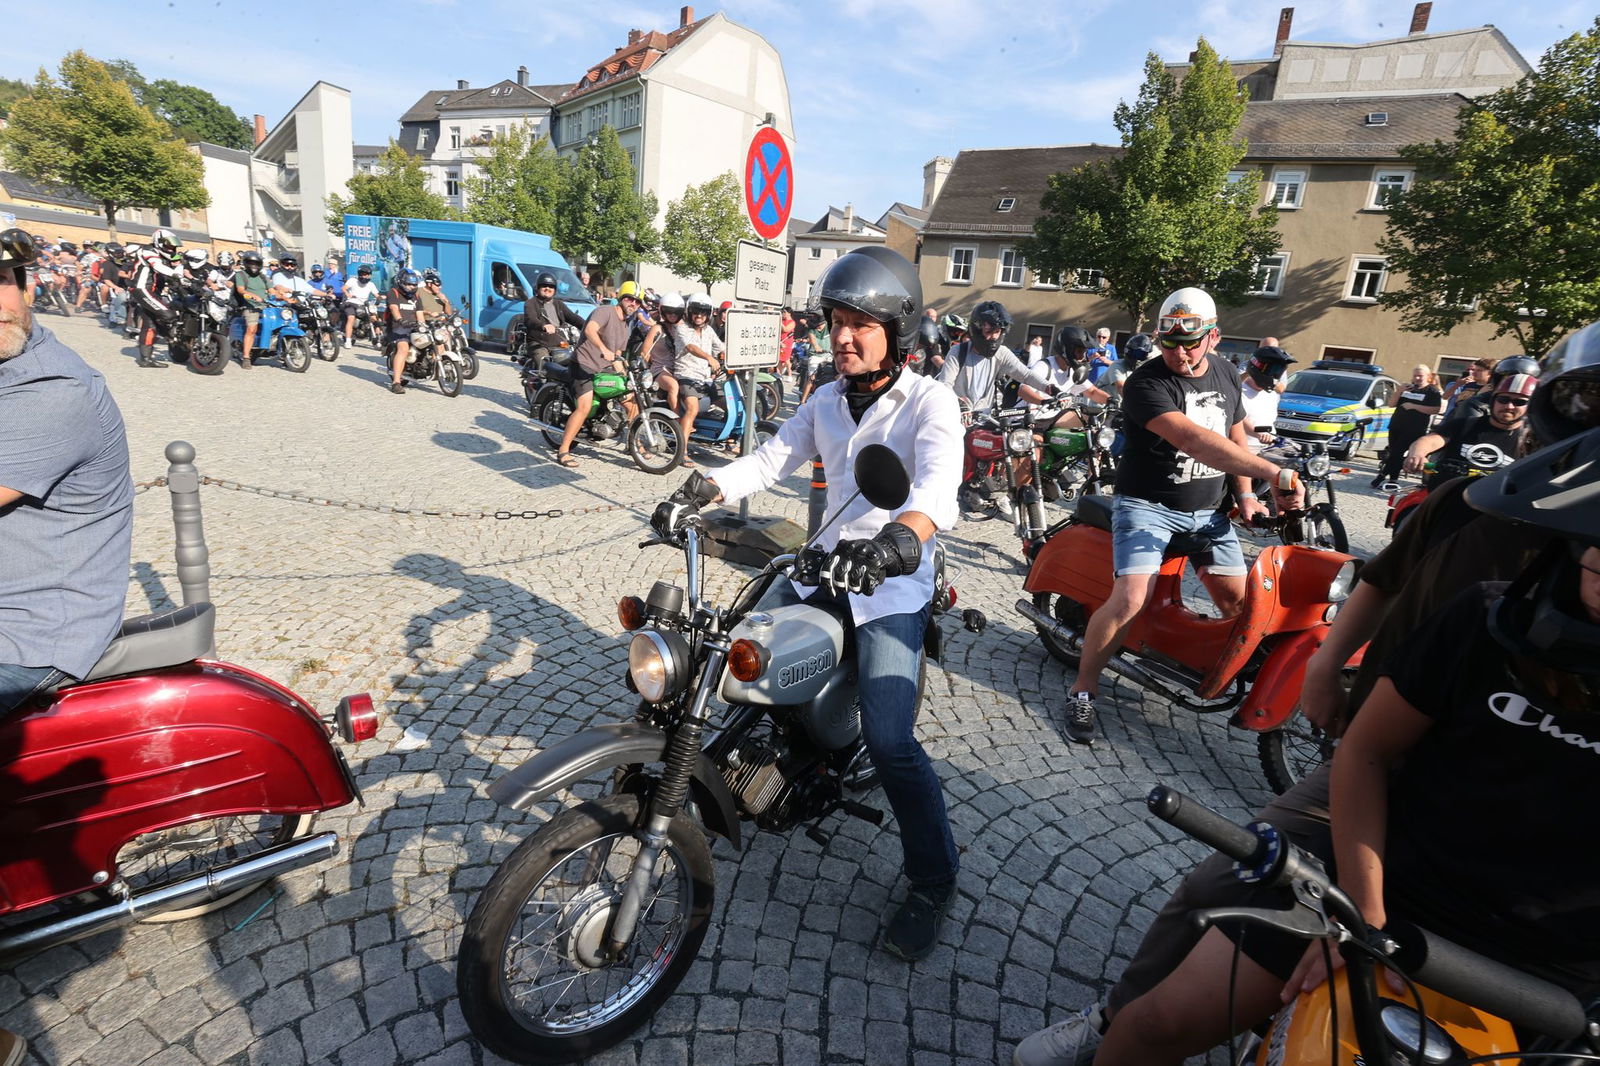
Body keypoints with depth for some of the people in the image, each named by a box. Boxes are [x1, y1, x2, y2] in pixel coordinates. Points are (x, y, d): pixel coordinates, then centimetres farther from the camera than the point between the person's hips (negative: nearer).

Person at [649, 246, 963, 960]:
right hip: (828, 564, 6)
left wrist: (899, 538, -51)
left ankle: (932, 882, 8)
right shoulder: (825, 402, 11)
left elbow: (939, 487, -29)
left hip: (894, 581, -6)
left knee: (888, 741, -16)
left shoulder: (929, 402, -10)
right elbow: (768, 462, 4)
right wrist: (699, 489, -15)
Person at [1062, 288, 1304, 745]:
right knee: (1129, 600, -20)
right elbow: (1193, 439, -32)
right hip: (1148, 505, -7)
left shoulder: (1225, 373, 7)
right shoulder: (1146, 383, -19)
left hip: (1209, 510, 7)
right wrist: (1275, 474, -38)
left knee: (1237, 601, 7)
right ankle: (1082, 691, -4)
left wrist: (1245, 495, 6)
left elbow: (1235, 435, 19)